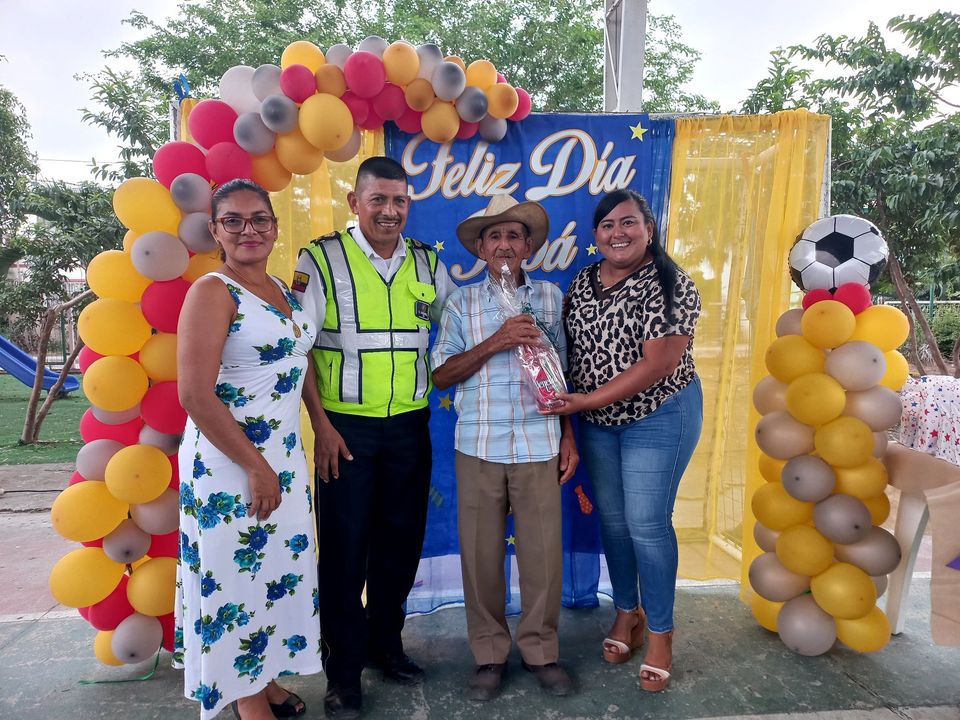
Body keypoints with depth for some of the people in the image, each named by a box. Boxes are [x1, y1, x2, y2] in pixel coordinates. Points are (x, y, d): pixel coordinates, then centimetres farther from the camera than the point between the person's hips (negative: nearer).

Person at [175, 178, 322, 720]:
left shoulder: (283, 290, 10)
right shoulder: (212, 292, -13)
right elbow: (195, 394, -20)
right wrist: (255, 466, -17)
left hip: (286, 456, 7)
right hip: (229, 462, -7)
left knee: (282, 569, 16)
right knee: (237, 577, 8)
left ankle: (267, 677, 38)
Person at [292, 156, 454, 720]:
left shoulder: (429, 265, 7)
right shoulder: (321, 259, -5)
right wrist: (321, 426, -11)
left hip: (410, 426, 4)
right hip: (345, 428, -4)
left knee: (401, 541, 14)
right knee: (345, 548, 6)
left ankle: (386, 643, 35)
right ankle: (344, 669, 24)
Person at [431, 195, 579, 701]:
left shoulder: (550, 297, 7)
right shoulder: (462, 302, 5)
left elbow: (563, 372, 10)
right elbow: (441, 375, -1)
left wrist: (569, 436, 7)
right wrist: (495, 342, -12)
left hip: (539, 446, 0)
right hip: (479, 446, 0)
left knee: (542, 551, 5)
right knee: (481, 554, 7)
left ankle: (541, 650, 26)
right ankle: (489, 653, 26)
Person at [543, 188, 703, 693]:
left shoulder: (668, 285, -15)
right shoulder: (583, 280, 5)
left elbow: (659, 363, -22)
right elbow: (568, 345, 10)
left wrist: (588, 400, -21)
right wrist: (567, 404, 1)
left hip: (658, 417, -5)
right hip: (596, 421, 6)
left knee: (647, 524, 0)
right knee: (611, 518, 14)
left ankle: (660, 633, 21)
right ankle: (627, 612, 35)